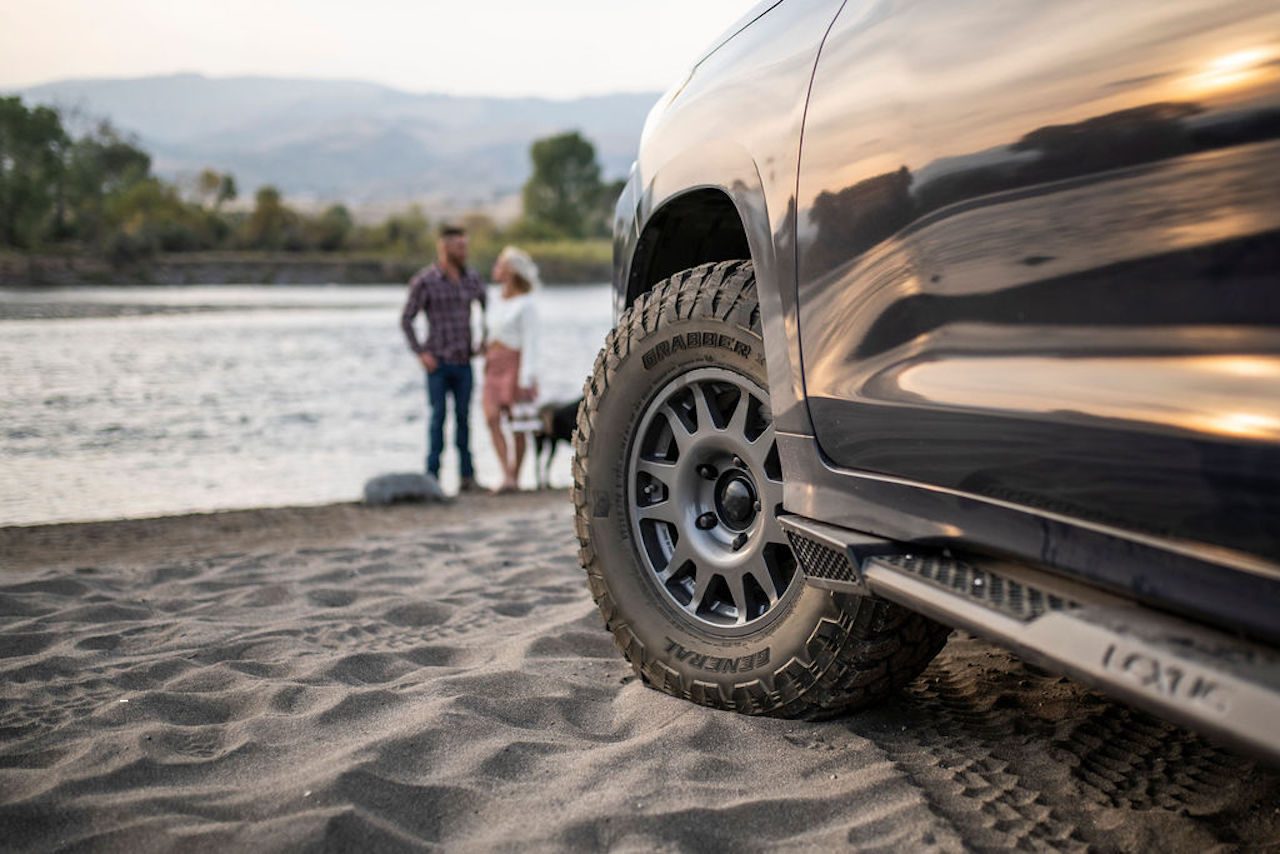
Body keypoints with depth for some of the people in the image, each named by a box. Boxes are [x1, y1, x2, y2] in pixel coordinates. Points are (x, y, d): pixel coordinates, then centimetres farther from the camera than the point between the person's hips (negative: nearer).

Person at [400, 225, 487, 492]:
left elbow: (488, 309, 21)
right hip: (437, 361, -3)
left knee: (463, 417, 5)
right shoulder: (424, 281, -6)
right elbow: (406, 319, -4)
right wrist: (420, 352, -9)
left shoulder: (472, 279, 6)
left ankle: (467, 475, 9)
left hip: (464, 362, 3)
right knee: (438, 416, -3)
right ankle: (432, 475, 4)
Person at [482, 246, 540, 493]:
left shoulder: (525, 304, -9)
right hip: (493, 366, 7)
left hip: (514, 365, -7)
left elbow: (530, 343, -12)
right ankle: (507, 476, -14)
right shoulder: (498, 302, 14)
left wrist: (526, 379, -17)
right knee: (492, 419, -10)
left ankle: (515, 478, 9)